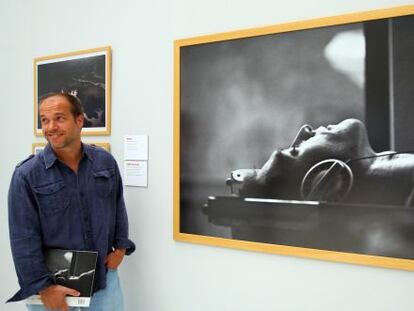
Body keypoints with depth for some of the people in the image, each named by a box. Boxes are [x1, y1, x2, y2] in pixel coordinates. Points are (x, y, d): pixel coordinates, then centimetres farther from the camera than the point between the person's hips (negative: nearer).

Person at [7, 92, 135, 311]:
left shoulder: (105, 162, -1)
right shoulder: (27, 175, -13)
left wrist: (121, 246, 4)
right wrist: (43, 287, -14)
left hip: (104, 278, 3)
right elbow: (24, 239, -13)